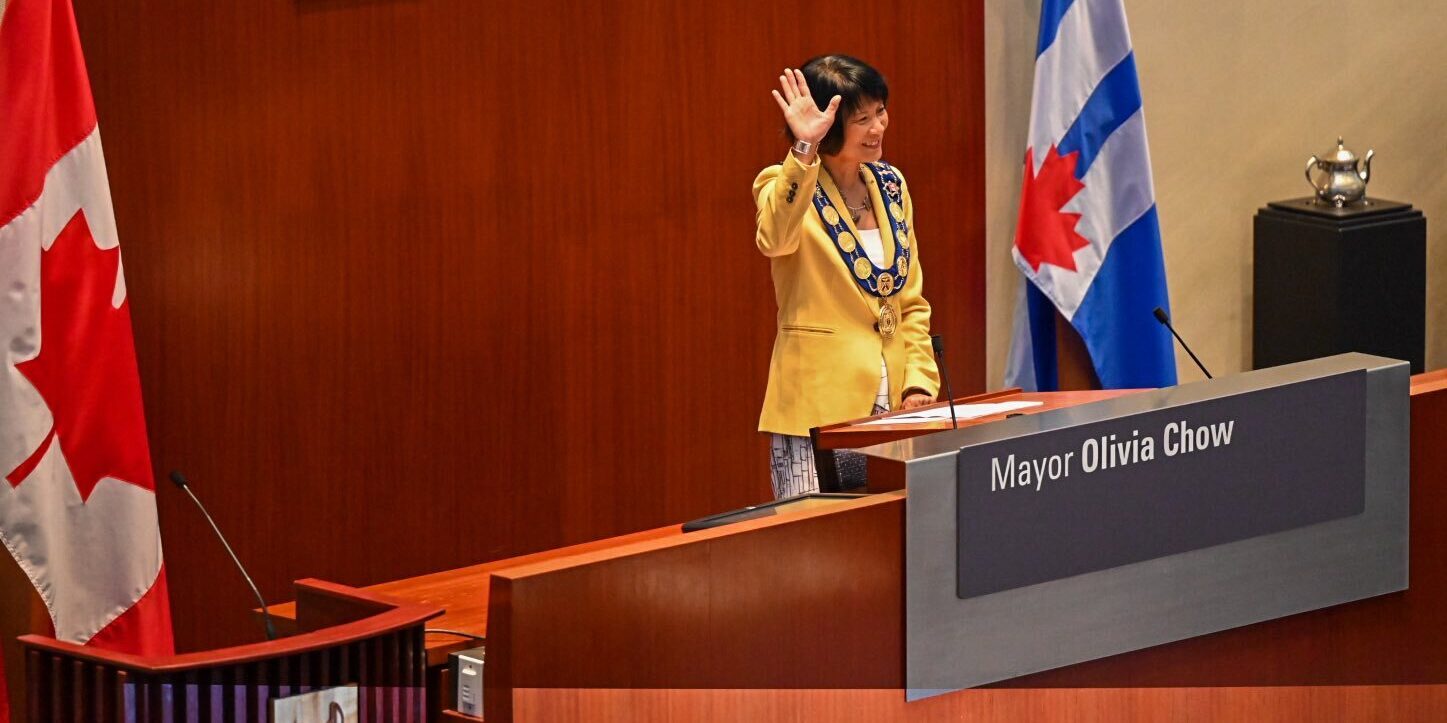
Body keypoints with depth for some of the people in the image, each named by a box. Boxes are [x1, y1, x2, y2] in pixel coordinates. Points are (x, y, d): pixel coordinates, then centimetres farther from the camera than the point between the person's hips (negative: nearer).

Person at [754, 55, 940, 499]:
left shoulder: (890, 185, 11)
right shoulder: (786, 185, -6)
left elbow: (911, 301, 15)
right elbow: (775, 240, -31)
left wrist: (920, 382, 2)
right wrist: (804, 151, -41)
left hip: (890, 408, 6)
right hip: (817, 408, -6)